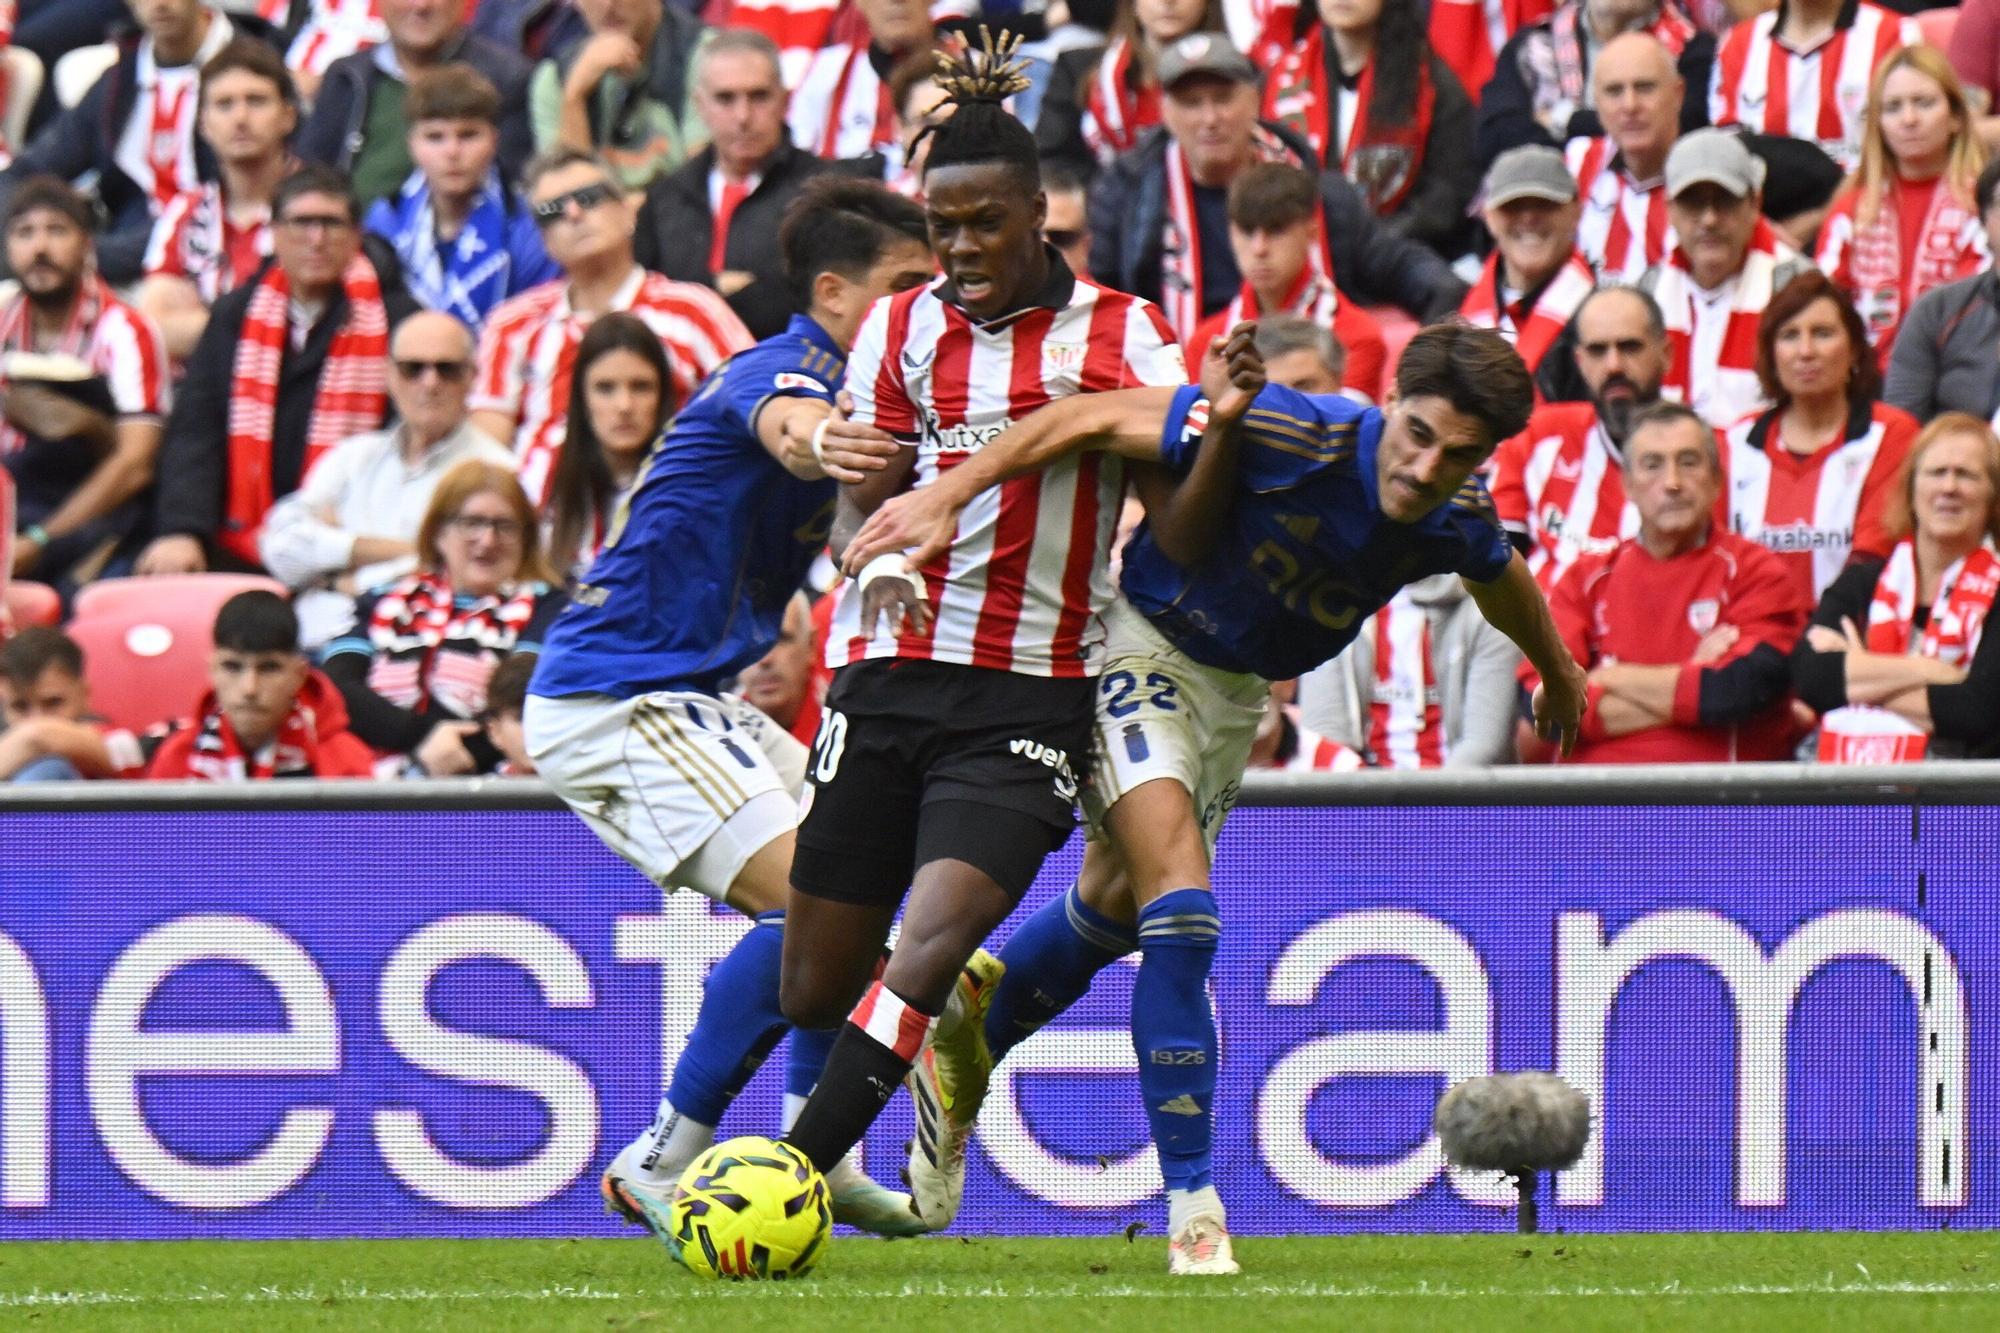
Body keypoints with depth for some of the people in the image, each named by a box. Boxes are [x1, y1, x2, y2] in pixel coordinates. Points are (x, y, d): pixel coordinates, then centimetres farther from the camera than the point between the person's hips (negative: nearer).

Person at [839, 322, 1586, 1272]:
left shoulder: (1457, 521, -15)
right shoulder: (1290, 433, -32)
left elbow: (1503, 578, 11)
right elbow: (1095, 419, -25)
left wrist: (1558, 675, 31)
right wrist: (945, 496, -30)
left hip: (1241, 687, 6)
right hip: (1146, 648, -6)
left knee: (1113, 910, 19)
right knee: (1181, 907, -21)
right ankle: (1192, 1203, -18)